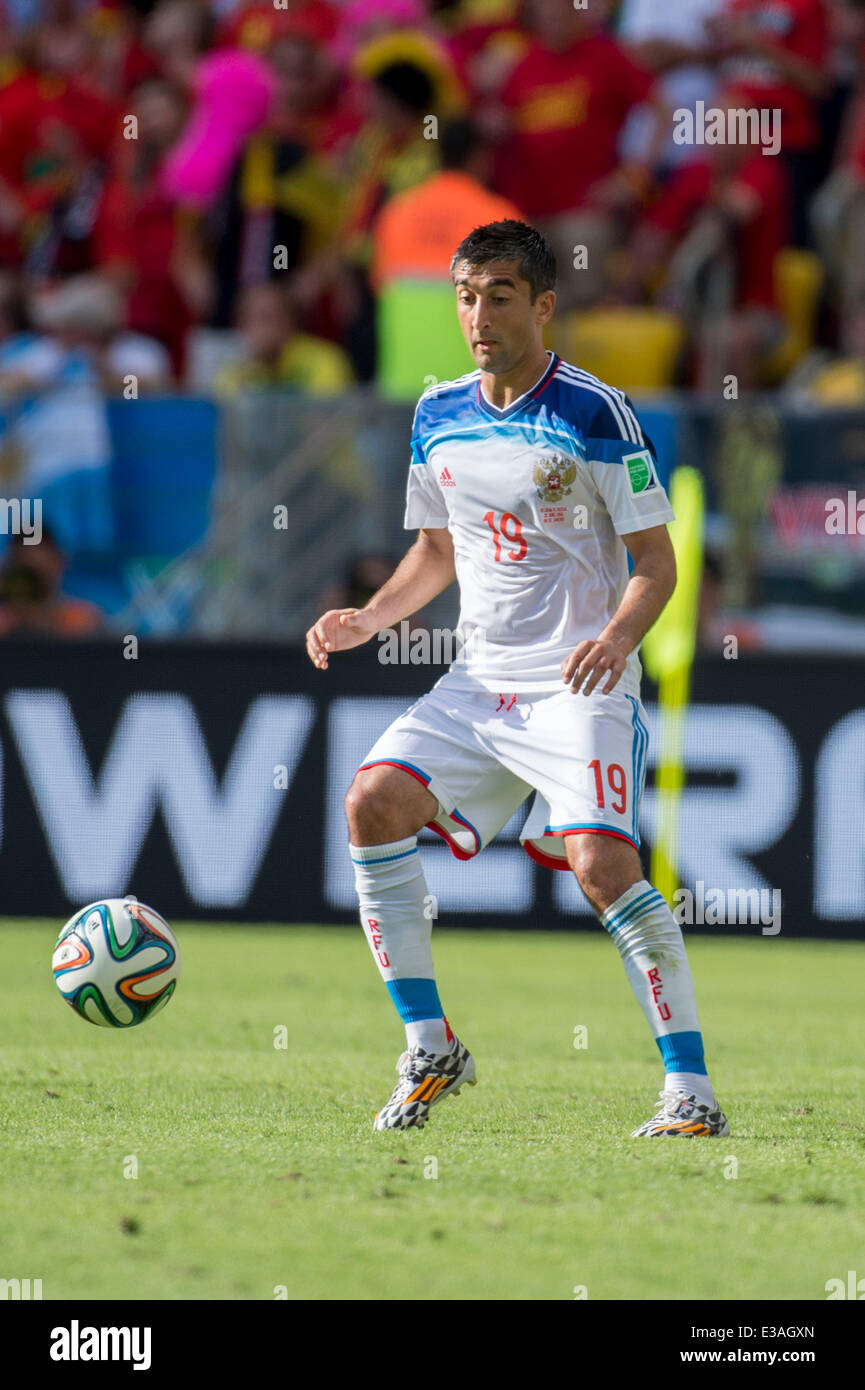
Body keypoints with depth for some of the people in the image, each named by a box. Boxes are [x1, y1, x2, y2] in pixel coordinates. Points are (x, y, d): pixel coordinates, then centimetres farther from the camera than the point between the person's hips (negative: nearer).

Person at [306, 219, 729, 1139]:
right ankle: (429, 1048, 0)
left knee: (602, 862, -23)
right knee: (373, 803, -12)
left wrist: (618, 634, -26)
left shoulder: (594, 414, -8)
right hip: (478, 682, 6)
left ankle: (690, 1087, -15)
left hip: (580, 686, -6)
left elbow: (656, 559, -6)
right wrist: (369, 620, 4)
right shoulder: (438, 418, 9)